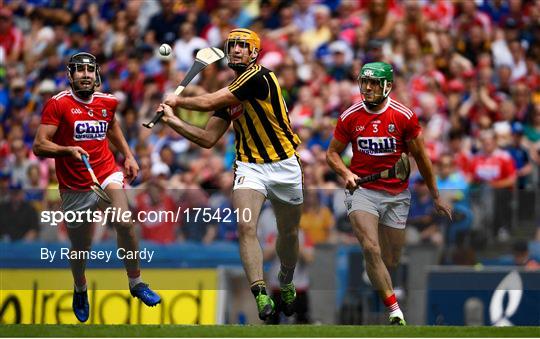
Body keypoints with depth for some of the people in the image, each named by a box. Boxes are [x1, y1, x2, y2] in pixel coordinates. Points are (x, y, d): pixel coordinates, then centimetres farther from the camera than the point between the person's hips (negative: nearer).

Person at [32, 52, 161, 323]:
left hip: (107, 173, 2)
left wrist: (128, 155, 22)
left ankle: (136, 283, -10)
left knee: (125, 224, -25)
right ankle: (80, 290, 41)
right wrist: (68, 150, -32)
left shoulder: (107, 102, 4)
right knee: (80, 249, 10)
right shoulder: (58, 104, -11)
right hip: (75, 188, -2)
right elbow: (39, 146, -17)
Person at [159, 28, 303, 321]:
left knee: (288, 233, 12)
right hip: (249, 166, 4)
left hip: (284, 165, -4)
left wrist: (177, 100, 0)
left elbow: (208, 103, -16)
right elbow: (208, 139, 10)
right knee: (245, 226, -21)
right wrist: (173, 121, 1)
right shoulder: (230, 94, 8)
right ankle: (260, 294, -25)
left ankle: (286, 283, 39)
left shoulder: (259, 77, -15)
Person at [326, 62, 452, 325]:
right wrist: (346, 173, -12)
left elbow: (421, 157, 6)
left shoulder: (404, 116, -4)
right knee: (371, 249, -23)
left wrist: (436, 196, 11)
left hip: (396, 194, 1)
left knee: (390, 262, 6)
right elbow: (332, 153, 10)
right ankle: (395, 313, -21)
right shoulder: (350, 117, -2)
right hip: (362, 190, -1)